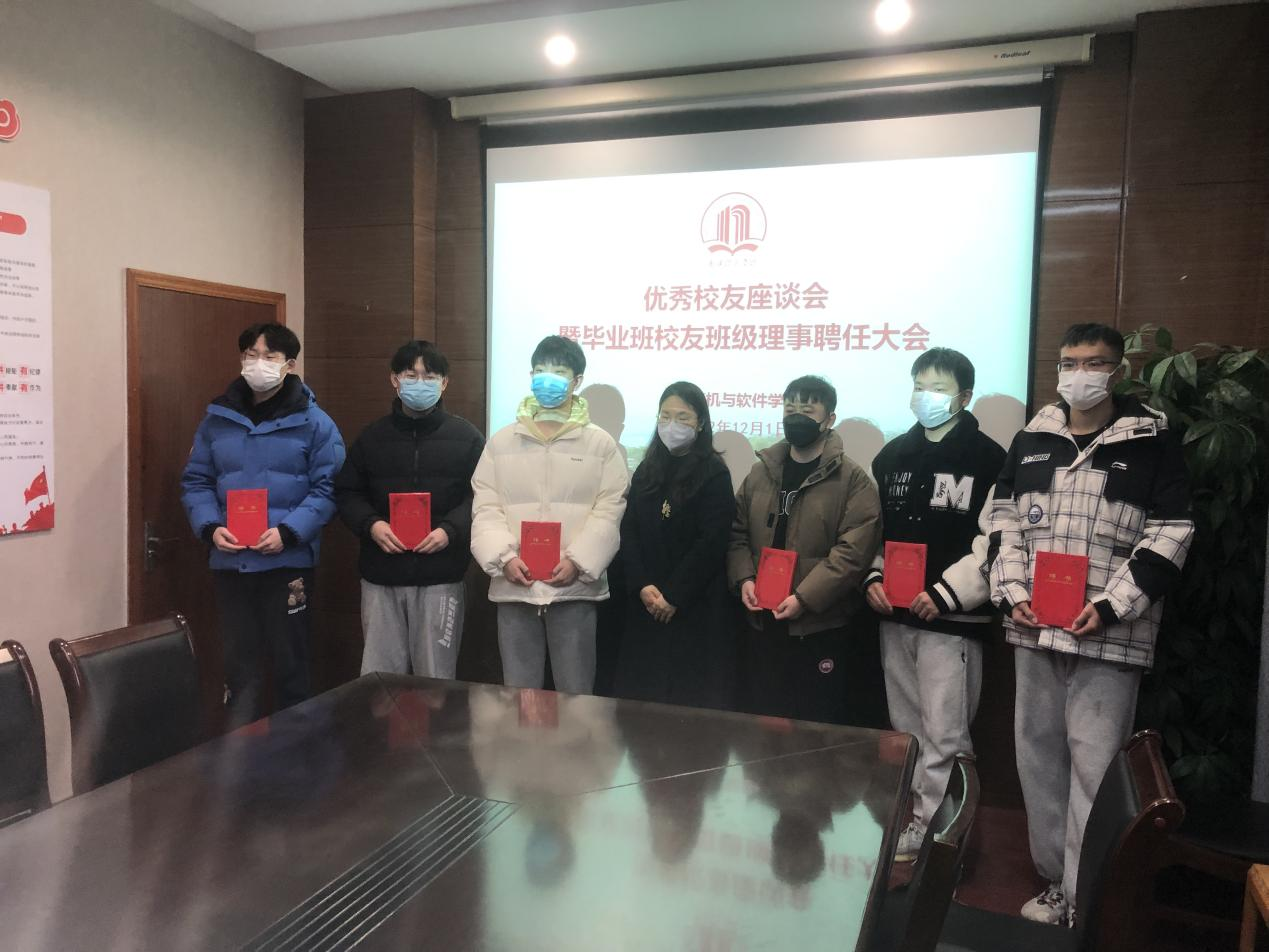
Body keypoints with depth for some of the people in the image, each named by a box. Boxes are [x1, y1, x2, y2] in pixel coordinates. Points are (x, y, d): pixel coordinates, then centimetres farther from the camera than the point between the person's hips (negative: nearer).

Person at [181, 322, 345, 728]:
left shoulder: (313, 422, -3)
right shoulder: (217, 418, 8)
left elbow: (327, 488, -7)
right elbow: (195, 482, 10)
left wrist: (288, 532, -19)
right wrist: (210, 527, -7)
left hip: (288, 562, -3)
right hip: (230, 562, 3)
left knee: (289, 662, 8)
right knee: (239, 664, 12)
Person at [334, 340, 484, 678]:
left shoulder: (466, 437, 2)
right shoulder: (372, 437, 10)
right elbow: (347, 493, 11)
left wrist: (450, 530, -16)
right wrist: (370, 524, -8)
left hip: (440, 578, -2)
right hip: (380, 577, 2)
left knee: (435, 678, 6)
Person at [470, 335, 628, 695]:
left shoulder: (600, 443, 4)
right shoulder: (501, 442, 10)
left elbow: (609, 511, -3)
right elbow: (486, 508, 3)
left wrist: (578, 561, -16)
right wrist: (504, 557, -13)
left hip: (574, 586, -2)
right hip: (514, 586, 2)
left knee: (575, 693, 7)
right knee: (518, 694, 11)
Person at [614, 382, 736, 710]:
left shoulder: (714, 473, -5)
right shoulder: (647, 470, 10)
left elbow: (712, 543, -12)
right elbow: (628, 531, 4)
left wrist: (673, 596, -13)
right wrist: (642, 586, -10)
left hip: (696, 606, -4)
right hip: (645, 603, 5)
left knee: (692, 694, -1)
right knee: (641, 691, 6)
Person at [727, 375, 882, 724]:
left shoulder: (852, 480, -7)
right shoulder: (760, 473, 10)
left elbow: (854, 550, -16)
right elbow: (737, 533, 12)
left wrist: (805, 598, -21)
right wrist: (744, 578, -6)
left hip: (822, 627, -5)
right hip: (762, 623, 5)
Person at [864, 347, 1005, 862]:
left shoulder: (988, 460, -5)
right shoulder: (891, 456, 13)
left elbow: (995, 542, -11)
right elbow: (874, 528, 17)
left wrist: (948, 591, -17)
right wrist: (874, 578, 2)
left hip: (953, 618, -6)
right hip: (895, 614, 6)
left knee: (944, 735, -3)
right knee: (908, 729, 14)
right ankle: (920, 821, 28)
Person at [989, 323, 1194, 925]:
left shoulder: (1152, 443, -1)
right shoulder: (1030, 441, 12)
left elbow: (1169, 536, -6)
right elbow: (1004, 521, 12)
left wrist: (1111, 607, -14)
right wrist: (1011, 593, -1)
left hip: (1110, 635, -5)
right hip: (1033, 629, 5)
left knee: (1095, 763, -5)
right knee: (1038, 752, 11)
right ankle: (1055, 880, 26)